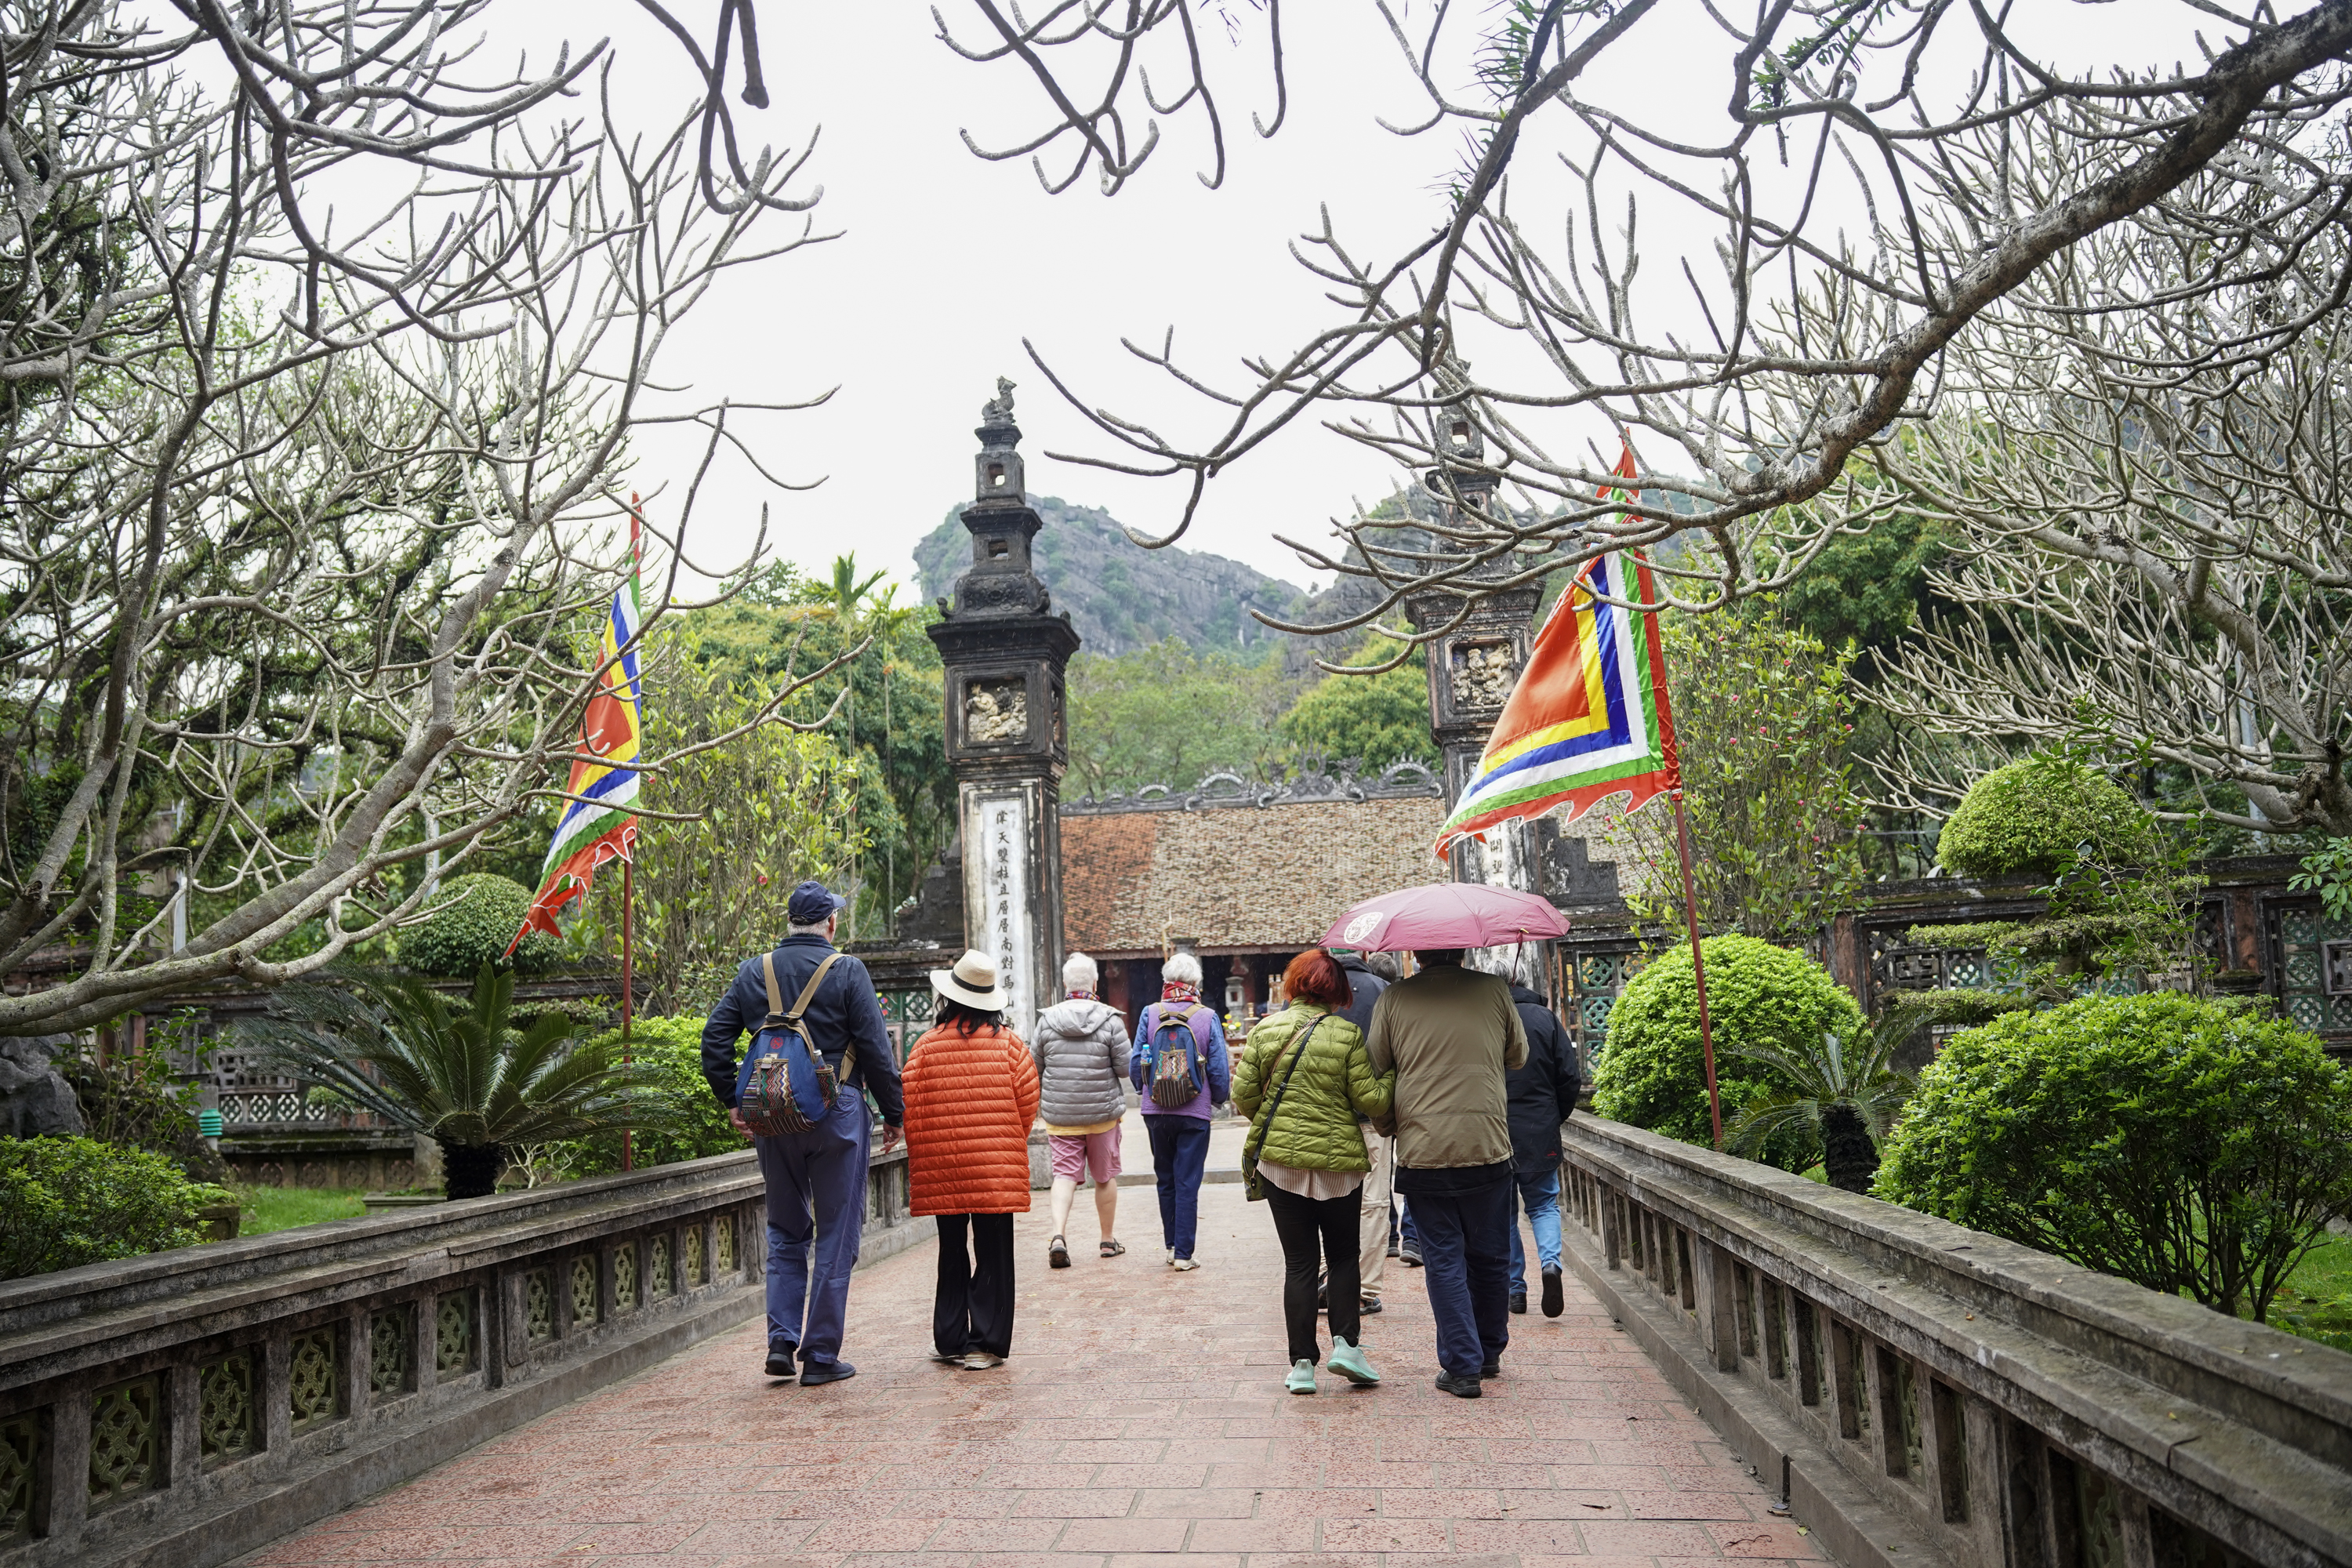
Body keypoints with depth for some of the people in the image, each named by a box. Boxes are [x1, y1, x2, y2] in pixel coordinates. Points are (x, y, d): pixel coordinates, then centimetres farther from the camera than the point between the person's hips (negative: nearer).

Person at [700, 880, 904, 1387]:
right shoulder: (847, 972, -6)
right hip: (837, 1116, -4)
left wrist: (732, 1101, 13)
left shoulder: (753, 973, 5)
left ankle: (781, 1341, 9)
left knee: (786, 1232, 18)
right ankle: (821, 1355, 8)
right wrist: (893, 1113, 1)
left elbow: (715, 1038, 5)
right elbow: (876, 1050, -7)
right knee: (835, 1236, 5)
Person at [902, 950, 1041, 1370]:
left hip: (942, 1171, 1)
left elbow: (911, 1109, -1)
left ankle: (950, 1341, 18)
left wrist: (919, 1160, 13)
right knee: (992, 1255, 5)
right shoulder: (1008, 1043, -2)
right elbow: (1028, 1104, 1)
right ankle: (988, 1344, 5)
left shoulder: (927, 1045, -3)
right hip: (997, 1171, -1)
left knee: (952, 1255, 13)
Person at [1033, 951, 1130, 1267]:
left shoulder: (1047, 1020, -4)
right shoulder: (1110, 1020, -10)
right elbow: (1126, 1068, -9)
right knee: (1105, 1176, 14)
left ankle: (1058, 1235, -18)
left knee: (1065, 1174, 2)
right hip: (1103, 1113, -1)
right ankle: (1107, 1241, 25)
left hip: (1059, 1114, 1)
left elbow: (1035, 1066, 3)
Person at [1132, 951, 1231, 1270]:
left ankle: (1171, 1246, 24)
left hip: (1156, 1112, 2)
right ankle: (1183, 1254, 4)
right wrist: (1219, 1099, 14)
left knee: (1166, 1181, 16)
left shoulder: (1149, 1015, -3)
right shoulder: (1207, 1017, -7)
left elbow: (1135, 1064, 1)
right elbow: (1220, 1069, -5)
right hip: (1195, 1113, -2)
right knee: (1188, 1183, 3)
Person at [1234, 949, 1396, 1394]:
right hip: (1339, 1161, -2)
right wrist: (1394, 1077, 11)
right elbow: (1370, 1100, -7)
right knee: (1343, 1256, 17)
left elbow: (1243, 1096, -1)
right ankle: (1345, 1343, 6)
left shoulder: (1264, 1030, -1)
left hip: (1279, 1159, 2)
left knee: (1299, 1262, 8)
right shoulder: (1347, 1035, -7)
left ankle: (1302, 1364, 7)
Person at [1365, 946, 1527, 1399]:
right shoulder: (1493, 990, 1)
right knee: (1490, 1257, 16)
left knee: (1443, 1260, 7)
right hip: (1487, 1146, 1)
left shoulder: (1394, 998, -1)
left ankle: (1462, 1367, 5)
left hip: (1422, 1150, -1)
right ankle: (1489, 1355, 30)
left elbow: (1373, 1067, 5)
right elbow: (1518, 1055, 14)